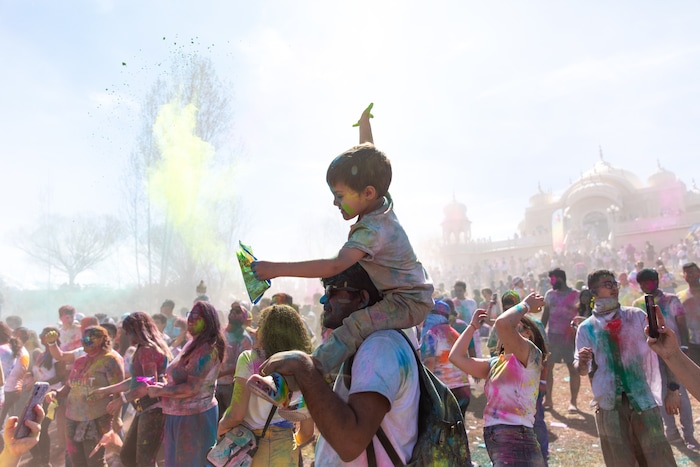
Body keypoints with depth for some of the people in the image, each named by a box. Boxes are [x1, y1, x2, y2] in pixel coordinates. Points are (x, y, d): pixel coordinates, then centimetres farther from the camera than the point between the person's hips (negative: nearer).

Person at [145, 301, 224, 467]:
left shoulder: (207, 349, -20)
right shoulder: (192, 345, 10)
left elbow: (192, 388, -23)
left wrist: (160, 391, -14)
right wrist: (163, 385, 3)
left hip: (195, 416, -9)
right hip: (179, 416, 9)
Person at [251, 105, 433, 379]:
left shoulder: (371, 230, -28)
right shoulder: (382, 201, -1)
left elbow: (334, 266, -42)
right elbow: (367, 156, 14)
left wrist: (277, 269, -42)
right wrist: (364, 120, 28)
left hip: (410, 302, -11)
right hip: (407, 294, 11)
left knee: (355, 326, -34)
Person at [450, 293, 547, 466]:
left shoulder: (530, 355, -7)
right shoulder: (495, 364, 15)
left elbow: (502, 323, -23)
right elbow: (456, 357, 13)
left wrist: (525, 305, -6)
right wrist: (473, 326, 20)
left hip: (516, 445, -8)